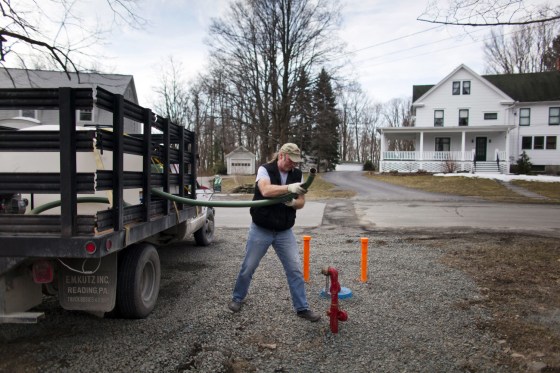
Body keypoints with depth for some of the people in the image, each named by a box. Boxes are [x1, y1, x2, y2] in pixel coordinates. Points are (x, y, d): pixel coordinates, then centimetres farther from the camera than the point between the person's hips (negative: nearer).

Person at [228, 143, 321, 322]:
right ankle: (238, 298, 34)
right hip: (260, 230, -3)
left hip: (285, 232, 3)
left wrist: (293, 202, -21)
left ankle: (302, 308, 13)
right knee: (248, 267, 10)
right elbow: (265, 190, -29)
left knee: (295, 269, 0)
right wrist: (289, 188, -40)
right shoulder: (265, 170, -10)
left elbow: (301, 202, 2)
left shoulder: (297, 175, 2)